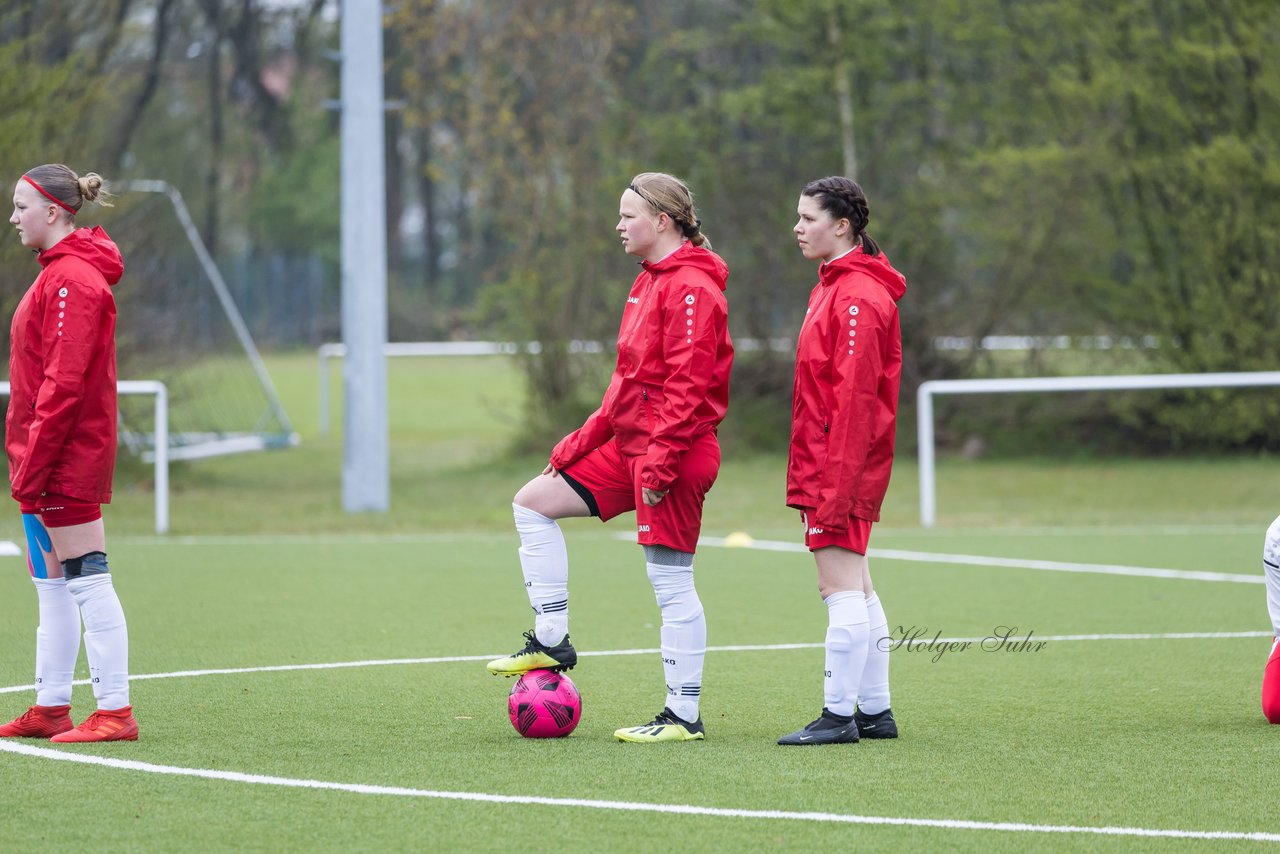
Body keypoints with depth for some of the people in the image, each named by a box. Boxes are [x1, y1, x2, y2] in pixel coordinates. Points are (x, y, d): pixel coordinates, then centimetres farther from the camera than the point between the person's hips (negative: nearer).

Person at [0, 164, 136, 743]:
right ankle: (51, 708, 18)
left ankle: (115, 711, -7)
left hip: (64, 456, -10)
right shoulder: (58, 273, 16)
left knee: (86, 580, -8)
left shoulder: (72, 280, -16)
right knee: (51, 586, 13)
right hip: (49, 462, 10)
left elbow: (64, 383, -21)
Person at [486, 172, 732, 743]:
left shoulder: (691, 287, -15)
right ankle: (551, 642, 10)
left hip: (672, 455, -10)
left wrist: (661, 459, -25)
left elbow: (688, 385, -21)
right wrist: (581, 442, 19)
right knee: (533, 503, 9)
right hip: (629, 446, 10)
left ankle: (684, 715, 0)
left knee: (670, 579, -6)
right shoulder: (651, 282, 17)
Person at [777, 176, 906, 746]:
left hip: (840, 463, -10)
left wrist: (835, 480, -22)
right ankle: (875, 711, 17)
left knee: (840, 587, -8)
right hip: (830, 465, 10)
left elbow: (854, 396, -20)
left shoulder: (856, 296, -15)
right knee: (855, 588, 12)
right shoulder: (837, 287, 17)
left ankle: (840, 715, -7)